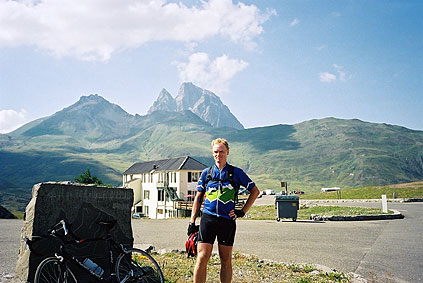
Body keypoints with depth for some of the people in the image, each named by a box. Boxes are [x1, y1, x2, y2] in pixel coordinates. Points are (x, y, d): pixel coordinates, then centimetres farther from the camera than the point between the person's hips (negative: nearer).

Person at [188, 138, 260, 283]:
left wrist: (242, 211, 4)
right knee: (202, 257, -8)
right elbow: (198, 198, 14)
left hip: (227, 220, -1)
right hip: (208, 218, 1)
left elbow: (255, 191, 11)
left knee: (226, 260, 8)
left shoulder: (236, 172, 4)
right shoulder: (206, 173, 10)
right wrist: (192, 221, 8)